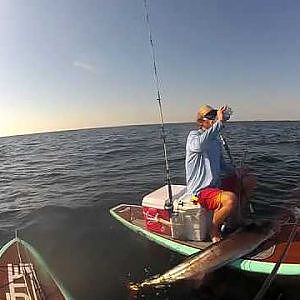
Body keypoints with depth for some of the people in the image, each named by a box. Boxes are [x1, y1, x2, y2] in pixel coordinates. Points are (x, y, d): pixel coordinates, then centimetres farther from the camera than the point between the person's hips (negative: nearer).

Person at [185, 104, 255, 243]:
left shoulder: (217, 140, 12)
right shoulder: (193, 135, -12)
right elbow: (200, 144, -39)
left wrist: (236, 172, 0)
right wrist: (220, 122, -36)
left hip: (216, 185, 9)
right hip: (200, 191, -9)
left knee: (249, 182, 14)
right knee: (231, 199, -33)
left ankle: (235, 216, 29)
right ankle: (214, 229, -5)